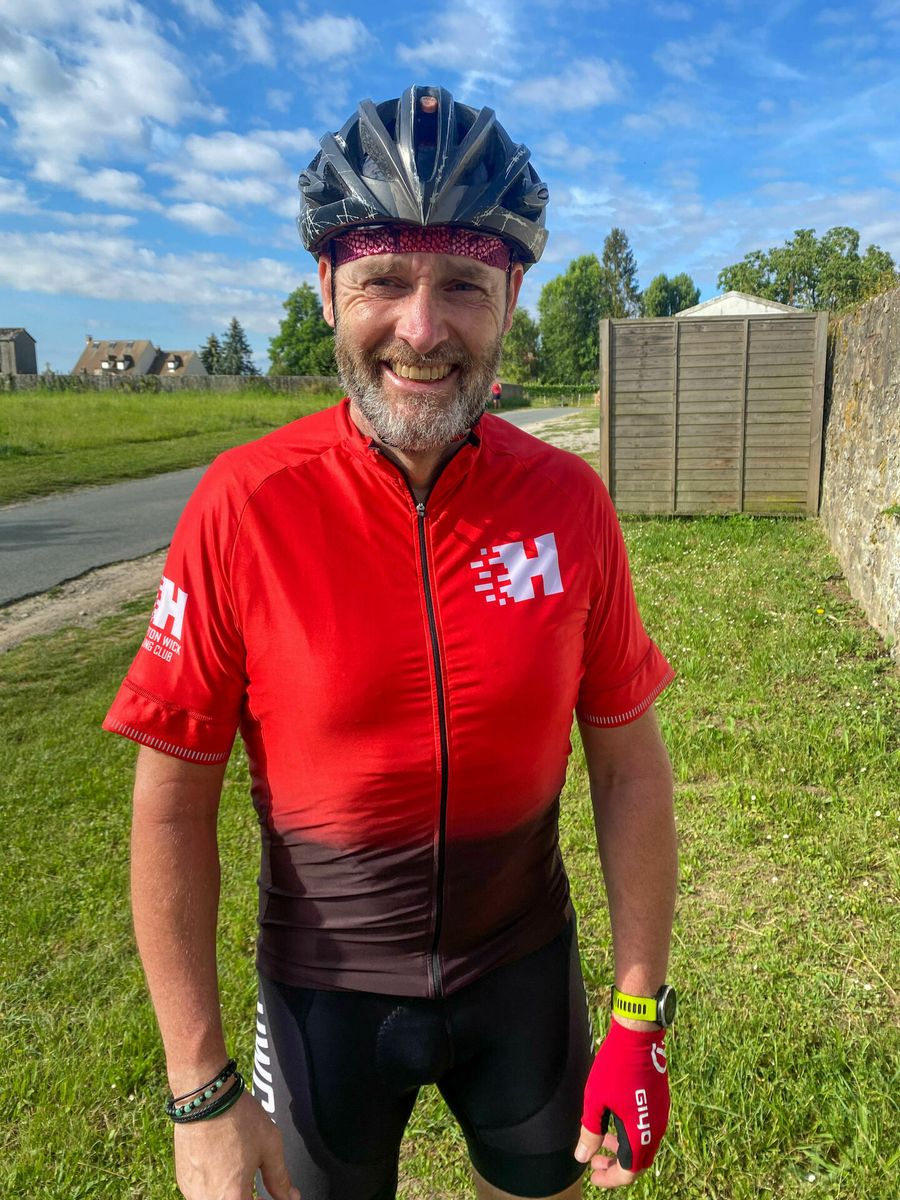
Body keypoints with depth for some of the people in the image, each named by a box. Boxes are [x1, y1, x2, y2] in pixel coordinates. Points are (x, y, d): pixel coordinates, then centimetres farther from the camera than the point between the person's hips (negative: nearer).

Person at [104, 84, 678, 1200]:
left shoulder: (568, 501, -12)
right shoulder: (243, 505, -19)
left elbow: (627, 763, -5)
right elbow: (172, 804, -13)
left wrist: (639, 1018, -4)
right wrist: (200, 1092, -10)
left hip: (523, 972, 2)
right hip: (326, 988, -1)